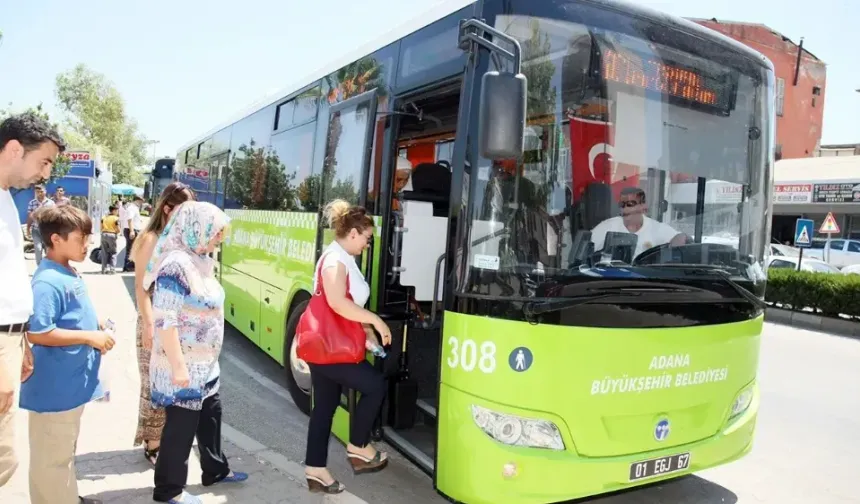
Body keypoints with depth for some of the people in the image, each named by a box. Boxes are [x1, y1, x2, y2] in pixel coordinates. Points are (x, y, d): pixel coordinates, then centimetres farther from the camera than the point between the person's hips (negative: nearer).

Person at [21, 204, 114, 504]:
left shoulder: (70, 275, 8)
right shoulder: (48, 282, -21)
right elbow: (36, 333, -26)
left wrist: (96, 329, 4)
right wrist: (89, 337, -22)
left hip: (71, 384, 10)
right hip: (55, 388, -10)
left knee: (65, 451, 24)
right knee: (52, 457, 5)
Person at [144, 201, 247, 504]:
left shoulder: (199, 260, 6)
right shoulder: (176, 266, -23)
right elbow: (165, 321, -25)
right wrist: (178, 366, -24)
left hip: (204, 363, 9)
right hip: (184, 365, -9)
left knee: (210, 415, 21)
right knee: (182, 424, 5)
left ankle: (216, 470, 40)